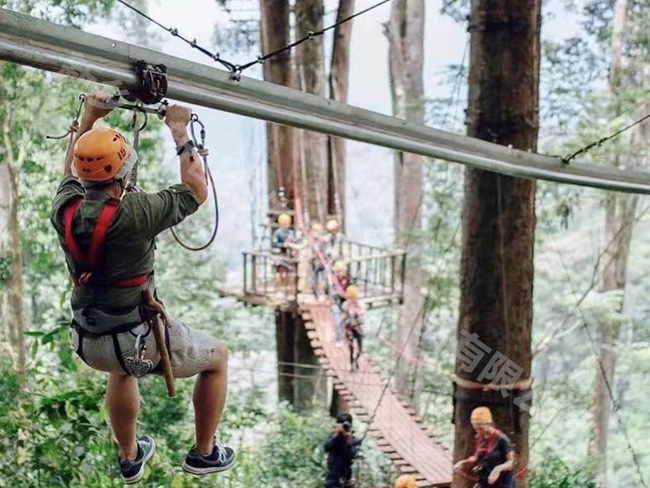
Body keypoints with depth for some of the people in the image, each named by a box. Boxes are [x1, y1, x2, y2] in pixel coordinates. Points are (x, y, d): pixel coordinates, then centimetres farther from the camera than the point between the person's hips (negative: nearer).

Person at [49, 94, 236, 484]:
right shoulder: (134, 213, -25)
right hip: (138, 342, -6)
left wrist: (88, 119, 22)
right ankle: (204, 453, 30)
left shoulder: (65, 211, -7)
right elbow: (198, 192, -10)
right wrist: (181, 133, -2)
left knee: (121, 367, 41)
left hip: (87, 343, 6)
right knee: (218, 358, 19)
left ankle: (130, 458, 52)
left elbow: (72, 172, 18)